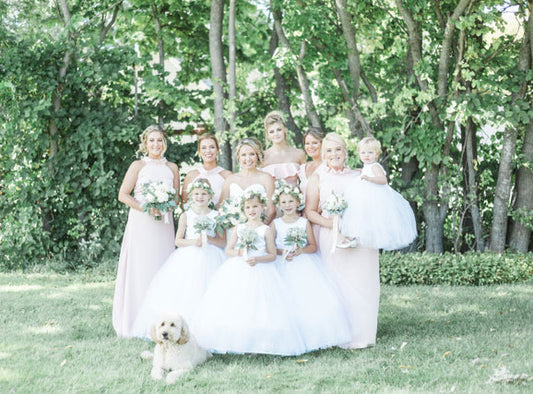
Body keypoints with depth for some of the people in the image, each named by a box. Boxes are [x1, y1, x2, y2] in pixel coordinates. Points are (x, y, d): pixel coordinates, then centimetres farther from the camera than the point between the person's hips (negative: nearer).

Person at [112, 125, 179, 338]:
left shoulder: (172, 168, 13)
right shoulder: (138, 166, 3)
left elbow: (176, 197, 15)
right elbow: (123, 195, -2)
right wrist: (145, 208, -14)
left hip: (163, 224, 3)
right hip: (140, 224, -3)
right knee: (139, 270, -6)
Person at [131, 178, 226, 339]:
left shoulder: (215, 216, 6)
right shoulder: (186, 216, 7)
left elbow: (223, 242, 6)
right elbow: (178, 241, 4)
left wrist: (210, 239, -12)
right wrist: (193, 242, -12)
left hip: (209, 259, 0)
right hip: (189, 257, 0)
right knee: (184, 294, -10)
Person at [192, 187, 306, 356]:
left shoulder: (266, 230, 2)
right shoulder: (239, 229, 11)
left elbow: (273, 255, 0)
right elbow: (228, 250, 13)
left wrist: (258, 259, -16)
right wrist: (238, 252, -8)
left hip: (259, 271, -3)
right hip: (237, 272, 3)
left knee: (257, 308, -11)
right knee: (233, 305, -5)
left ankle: (256, 343, -7)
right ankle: (231, 342, -1)